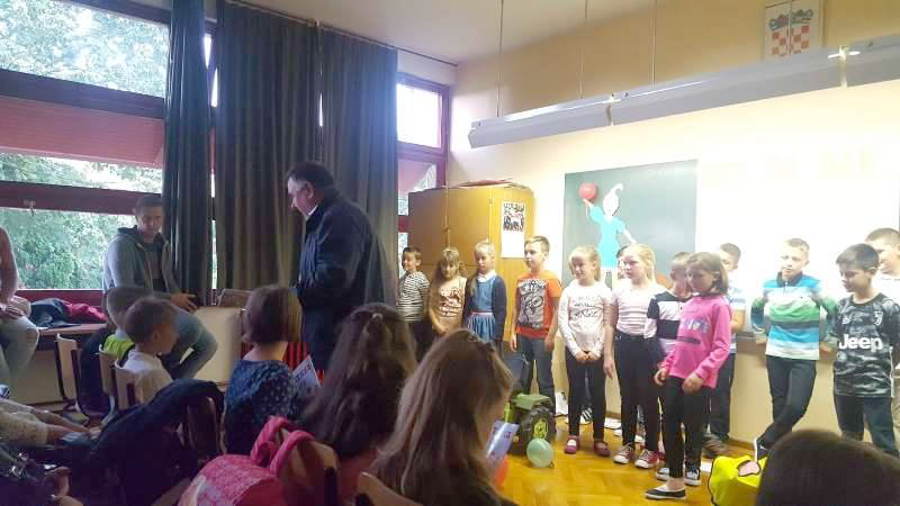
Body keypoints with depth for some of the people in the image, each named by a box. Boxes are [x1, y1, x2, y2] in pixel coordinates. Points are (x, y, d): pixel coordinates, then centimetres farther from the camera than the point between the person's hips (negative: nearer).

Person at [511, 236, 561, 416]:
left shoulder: (550, 279, -11)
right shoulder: (521, 280, 6)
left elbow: (557, 310, -12)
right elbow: (517, 309, 10)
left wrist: (551, 337, -14)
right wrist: (513, 333, 5)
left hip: (541, 337, -5)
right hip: (523, 336, 5)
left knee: (544, 380, 4)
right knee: (522, 379, 14)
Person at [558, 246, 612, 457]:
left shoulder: (604, 291, -4)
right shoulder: (569, 291, -1)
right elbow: (563, 323, -3)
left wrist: (598, 350, -10)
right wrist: (575, 349, -9)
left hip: (597, 352, -1)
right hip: (574, 351, 1)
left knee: (598, 393, 6)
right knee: (576, 392, 9)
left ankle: (598, 438, 19)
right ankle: (573, 435, 20)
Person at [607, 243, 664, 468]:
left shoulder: (658, 292, -7)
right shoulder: (619, 290, 4)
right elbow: (611, 325, 8)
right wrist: (608, 355, 6)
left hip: (647, 347, -3)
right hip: (623, 345, 4)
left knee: (648, 398, 4)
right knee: (627, 397, 13)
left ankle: (652, 448, 19)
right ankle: (627, 444, 26)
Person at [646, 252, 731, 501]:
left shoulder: (719, 305, -9)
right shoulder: (689, 304, 12)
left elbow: (721, 348, -16)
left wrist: (700, 373, -24)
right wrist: (666, 365, 14)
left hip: (699, 381, -7)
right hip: (676, 375, 7)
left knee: (693, 427, 6)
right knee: (669, 426, 11)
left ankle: (691, 466, 26)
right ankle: (675, 482, 22)